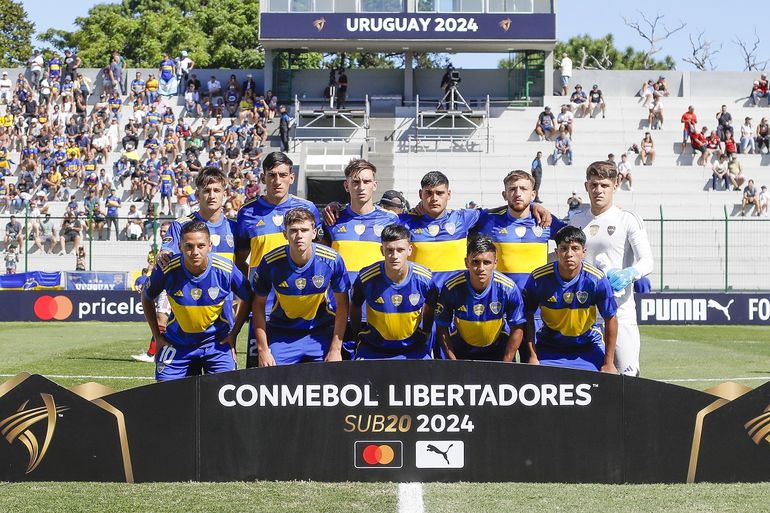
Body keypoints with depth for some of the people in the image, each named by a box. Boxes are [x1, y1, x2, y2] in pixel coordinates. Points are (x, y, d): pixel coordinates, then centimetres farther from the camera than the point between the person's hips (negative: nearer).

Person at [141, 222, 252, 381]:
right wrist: (157, 337, 3)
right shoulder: (166, 270, -17)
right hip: (177, 343, 1)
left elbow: (249, 299, -1)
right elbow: (146, 297, 3)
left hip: (218, 343, -1)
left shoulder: (225, 270, -18)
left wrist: (233, 334, -2)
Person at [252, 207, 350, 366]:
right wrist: (263, 350, -8)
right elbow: (258, 305, -5)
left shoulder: (332, 260, -17)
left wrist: (336, 349, -8)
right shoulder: (271, 262, -16)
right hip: (281, 334, 0)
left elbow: (342, 305, -6)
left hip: (322, 332, 0)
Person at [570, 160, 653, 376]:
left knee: (627, 374, -13)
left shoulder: (628, 220, -1)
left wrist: (629, 274, -29)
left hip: (619, 311, -5)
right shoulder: (576, 222, 14)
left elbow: (647, 262, -10)